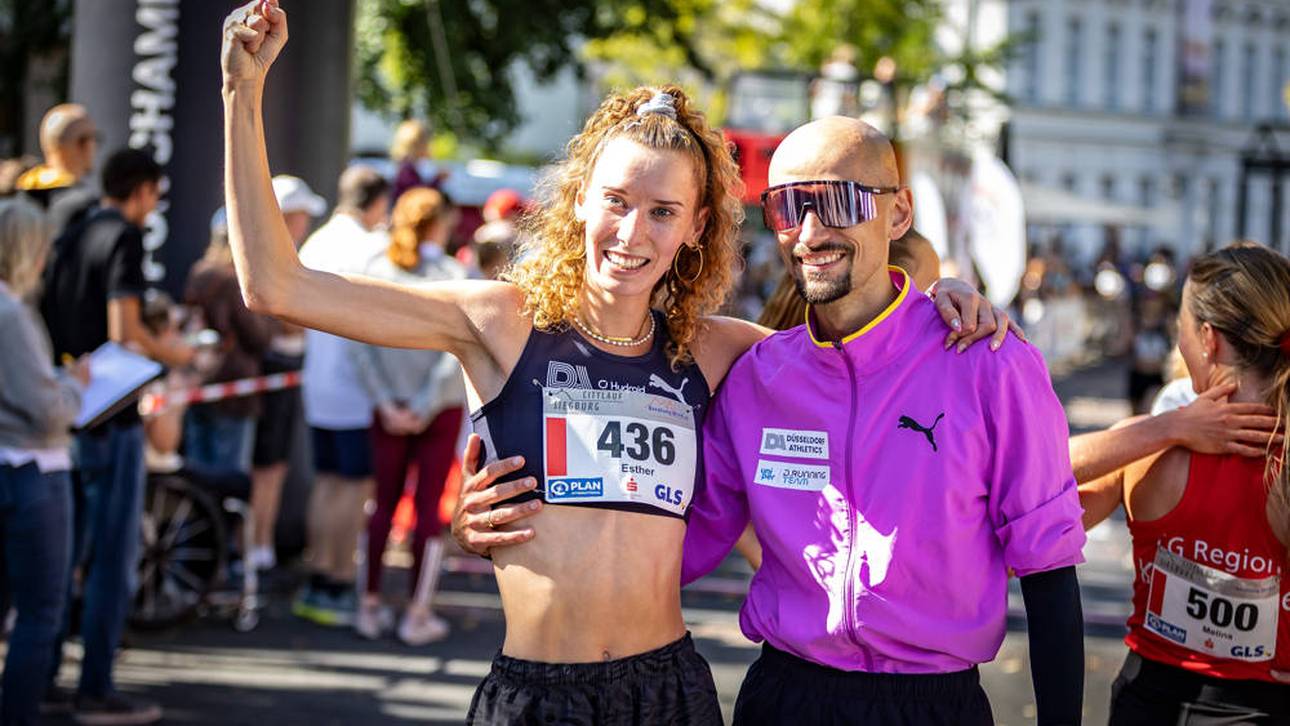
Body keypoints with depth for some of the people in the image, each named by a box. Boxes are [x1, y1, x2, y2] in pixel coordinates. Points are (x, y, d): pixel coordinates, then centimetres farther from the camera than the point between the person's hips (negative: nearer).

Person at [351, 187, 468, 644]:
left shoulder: (377, 271, -1)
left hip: (390, 408, 3)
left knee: (384, 503, 12)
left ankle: (370, 607, 15)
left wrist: (387, 402, -6)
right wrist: (426, 407, -11)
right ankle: (417, 615, 7)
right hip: (439, 407, -3)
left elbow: (359, 345, -6)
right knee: (428, 507, 4)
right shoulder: (453, 275, -9)